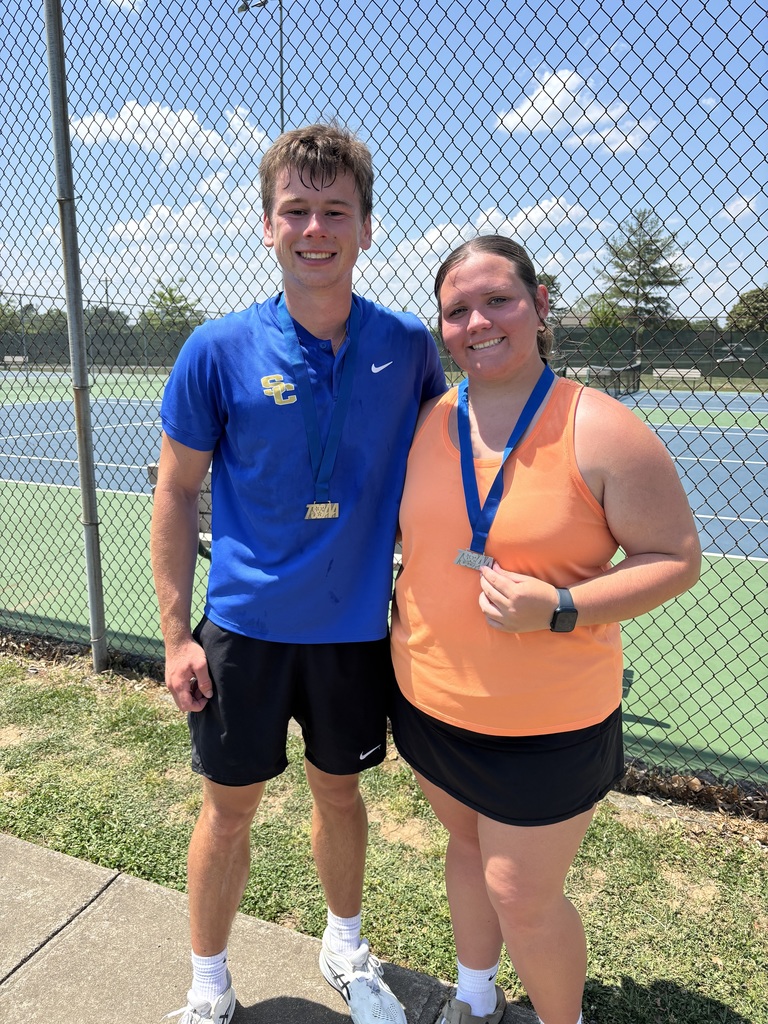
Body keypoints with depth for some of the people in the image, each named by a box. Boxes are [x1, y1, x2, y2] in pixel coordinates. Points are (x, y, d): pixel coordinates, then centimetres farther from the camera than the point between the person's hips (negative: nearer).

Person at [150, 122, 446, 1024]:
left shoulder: (408, 346, -4)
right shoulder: (218, 350, -9)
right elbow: (176, 492, -3)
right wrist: (175, 634, -4)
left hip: (357, 627, 2)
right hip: (243, 626, -1)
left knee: (339, 790, 20)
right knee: (228, 808, 13)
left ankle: (345, 947, 48)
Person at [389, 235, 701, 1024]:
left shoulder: (601, 432, -17)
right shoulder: (428, 421, -2)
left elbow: (676, 557, -12)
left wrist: (560, 608, -26)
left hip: (544, 723, -5)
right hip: (428, 702, 5)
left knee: (522, 895, 9)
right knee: (466, 846, 26)